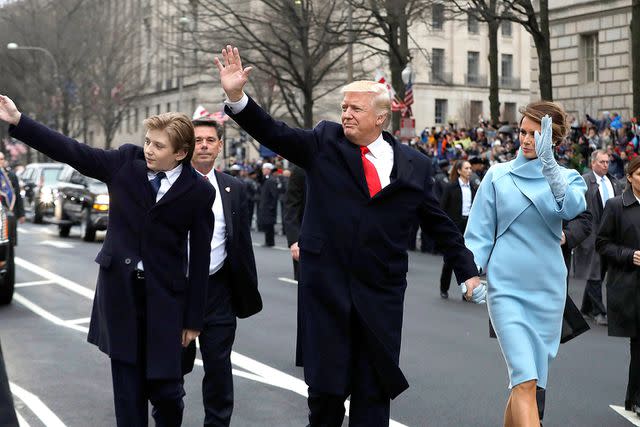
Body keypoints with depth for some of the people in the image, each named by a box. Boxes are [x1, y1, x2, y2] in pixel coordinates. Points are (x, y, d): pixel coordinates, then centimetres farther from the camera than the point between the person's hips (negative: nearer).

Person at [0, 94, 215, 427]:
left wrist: (193, 319, -3)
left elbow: (200, 258, -4)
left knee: (165, 387, 1)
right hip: (119, 289, 2)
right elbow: (74, 152, -2)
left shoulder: (199, 192, -7)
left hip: (165, 297, -2)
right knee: (127, 388, 9)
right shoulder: (127, 161, -1)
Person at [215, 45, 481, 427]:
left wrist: (467, 271, 11)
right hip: (327, 287, -1)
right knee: (326, 387, 6)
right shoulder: (324, 142, 3)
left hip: (381, 295, 1)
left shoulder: (415, 165, 4)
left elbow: (441, 224, 11)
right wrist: (237, 96, -19)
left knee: (375, 389, 8)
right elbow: (274, 133, -6)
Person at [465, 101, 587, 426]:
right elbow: (480, 231, 5)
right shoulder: (498, 175, 4)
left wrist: (549, 165, -32)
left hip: (548, 289, 2)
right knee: (525, 380, -15)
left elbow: (573, 207, -18)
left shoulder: (567, 178, 5)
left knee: (527, 380, 11)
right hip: (506, 287, -2)